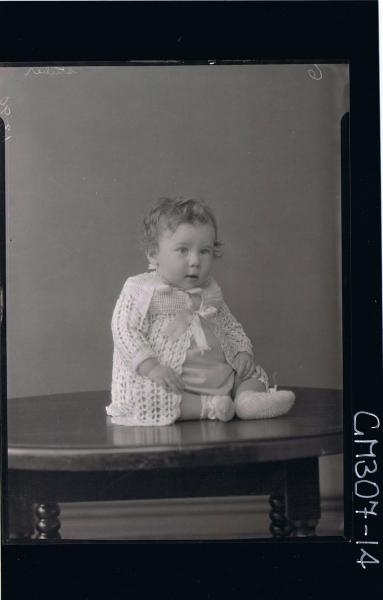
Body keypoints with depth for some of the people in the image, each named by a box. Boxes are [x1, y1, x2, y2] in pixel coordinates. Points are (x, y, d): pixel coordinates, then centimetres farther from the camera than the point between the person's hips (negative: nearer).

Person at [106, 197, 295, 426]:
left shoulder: (210, 292, 13)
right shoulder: (140, 290, -5)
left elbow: (231, 327, 24)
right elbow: (125, 331, -14)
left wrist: (243, 352, 3)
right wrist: (151, 366, -27)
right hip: (172, 384, -6)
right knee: (138, 396, -33)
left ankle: (248, 397, -26)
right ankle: (206, 407, -31)